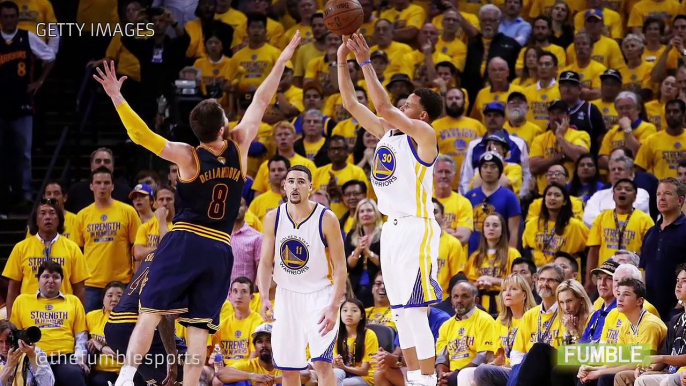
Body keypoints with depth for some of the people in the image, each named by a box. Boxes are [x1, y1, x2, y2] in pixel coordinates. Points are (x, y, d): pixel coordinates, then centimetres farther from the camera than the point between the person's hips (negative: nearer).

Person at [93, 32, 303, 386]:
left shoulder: (188, 157, -9)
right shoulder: (238, 146, -1)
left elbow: (142, 136, -17)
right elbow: (260, 103, 9)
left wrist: (118, 99, -17)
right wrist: (282, 61, 17)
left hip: (185, 241, -3)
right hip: (220, 249, 3)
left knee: (150, 313, -4)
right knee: (199, 328, 0)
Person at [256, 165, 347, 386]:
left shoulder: (326, 219, -12)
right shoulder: (273, 218, -2)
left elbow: (340, 267, -10)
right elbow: (265, 263, 2)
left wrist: (334, 307, -19)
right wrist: (264, 298, -13)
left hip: (319, 295, -4)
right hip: (287, 295, 4)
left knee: (322, 363, -17)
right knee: (288, 368, 6)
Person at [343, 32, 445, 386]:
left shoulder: (423, 134, -10)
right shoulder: (387, 131, 12)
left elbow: (384, 107, -22)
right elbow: (351, 104, 12)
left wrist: (365, 63, -19)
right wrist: (342, 61, 3)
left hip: (416, 228, -9)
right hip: (392, 227, 9)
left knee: (415, 312, -12)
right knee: (401, 313, 11)